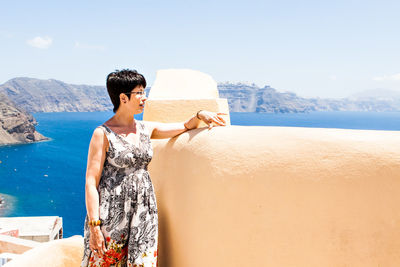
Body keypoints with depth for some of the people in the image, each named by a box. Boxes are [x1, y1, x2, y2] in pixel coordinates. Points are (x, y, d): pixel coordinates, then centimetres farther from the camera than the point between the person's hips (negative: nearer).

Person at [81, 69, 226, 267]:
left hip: (143, 213, 5)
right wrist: (94, 226, -14)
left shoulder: (146, 129, 8)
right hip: (112, 213, -5)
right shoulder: (103, 134, -7)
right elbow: (91, 182, -10)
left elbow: (185, 126, 20)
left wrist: (200, 115, -1)